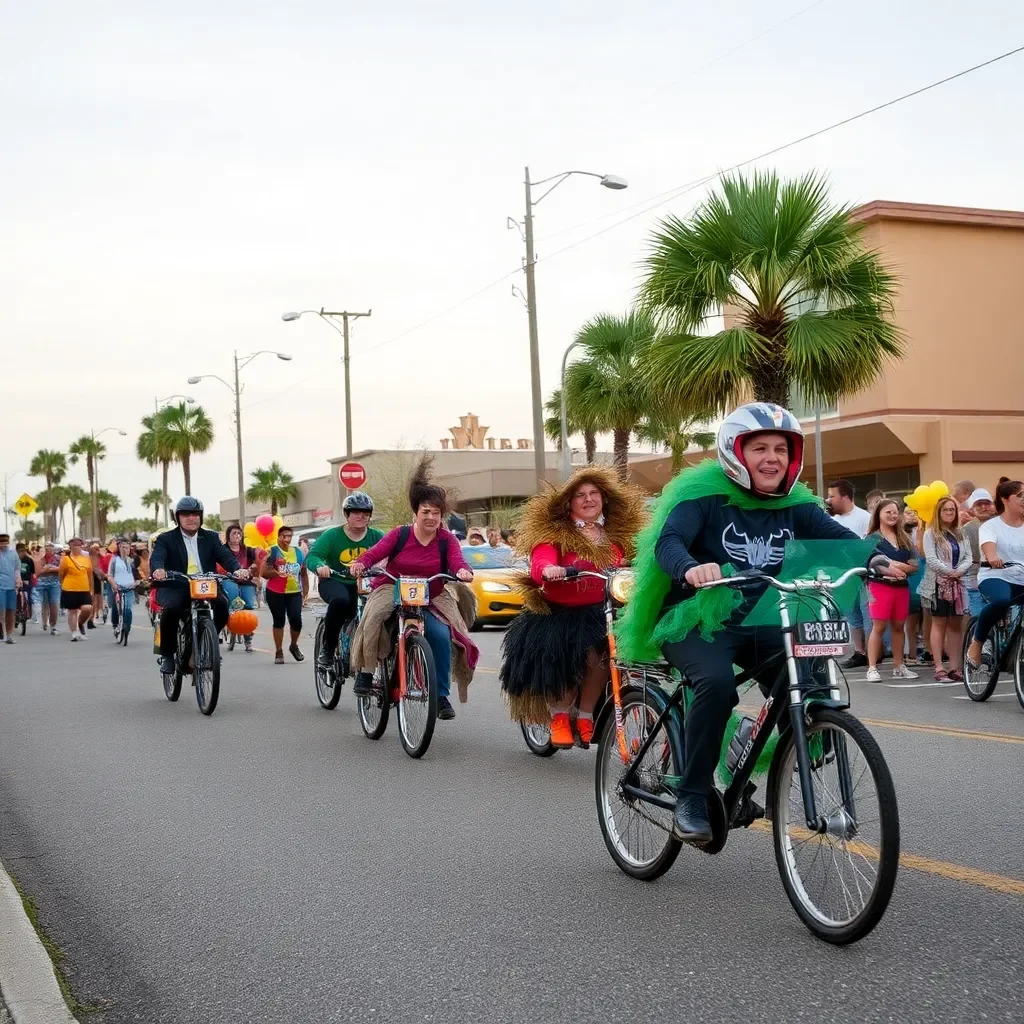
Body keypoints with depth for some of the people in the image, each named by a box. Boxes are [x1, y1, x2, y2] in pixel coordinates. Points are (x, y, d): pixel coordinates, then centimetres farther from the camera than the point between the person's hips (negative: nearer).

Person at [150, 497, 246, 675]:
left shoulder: (211, 538, 13)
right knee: (171, 608, -34)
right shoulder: (165, 539, 7)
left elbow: (225, 556, -2)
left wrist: (238, 569, -26)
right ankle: (167, 654, -12)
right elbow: (157, 557, -12)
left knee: (222, 605, -28)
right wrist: (158, 569, -38)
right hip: (175, 588, -2)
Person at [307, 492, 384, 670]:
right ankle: (327, 648, -16)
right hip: (334, 582, -3)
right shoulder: (332, 535, -3)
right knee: (340, 600, -35)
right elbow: (312, 556, -13)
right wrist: (320, 566, -37)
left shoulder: (376, 536, 2)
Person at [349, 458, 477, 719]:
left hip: (431, 601, 1)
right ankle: (365, 673, -17)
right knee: (374, 618, -33)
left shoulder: (447, 540, -2)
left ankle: (442, 696, -12)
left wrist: (463, 571, -42)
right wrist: (360, 564, -35)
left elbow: (457, 561, -18)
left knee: (441, 635, -25)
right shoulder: (400, 535, -3)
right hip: (392, 592, -1)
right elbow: (375, 552, -13)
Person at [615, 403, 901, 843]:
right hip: (697, 622, -5)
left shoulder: (793, 506, 6)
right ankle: (692, 799, -19)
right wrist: (690, 569, -47)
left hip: (760, 624, 5)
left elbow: (838, 536, -7)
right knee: (716, 681, -34)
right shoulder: (703, 495, -9)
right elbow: (667, 541, -24)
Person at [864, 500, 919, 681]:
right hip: (880, 586, -5)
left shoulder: (904, 538, 14)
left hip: (902, 587, 5)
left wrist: (899, 567, -11)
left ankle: (898, 667, 17)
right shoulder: (873, 538, -1)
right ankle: (872, 668, -4)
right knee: (879, 626, -7)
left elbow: (914, 565, 8)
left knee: (898, 626, 10)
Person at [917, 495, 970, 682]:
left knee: (956, 625, 5)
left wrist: (959, 571, -12)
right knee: (939, 624, -2)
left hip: (957, 584, 5)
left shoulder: (960, 533, 13)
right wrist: (950, 572, -15)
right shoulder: (931, 533, -2)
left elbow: (968, 557, 6)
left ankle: (954, 667, 9)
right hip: (938, 584, -5)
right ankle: (939, 669, -2)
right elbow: (931, 559, -11)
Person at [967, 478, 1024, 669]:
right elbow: (989, 545, -21)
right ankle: (977, 643, -16)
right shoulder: (991, 526, 0)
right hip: (995, 577, -4)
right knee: (1001, 600, -37)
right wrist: (992, 557, -46)